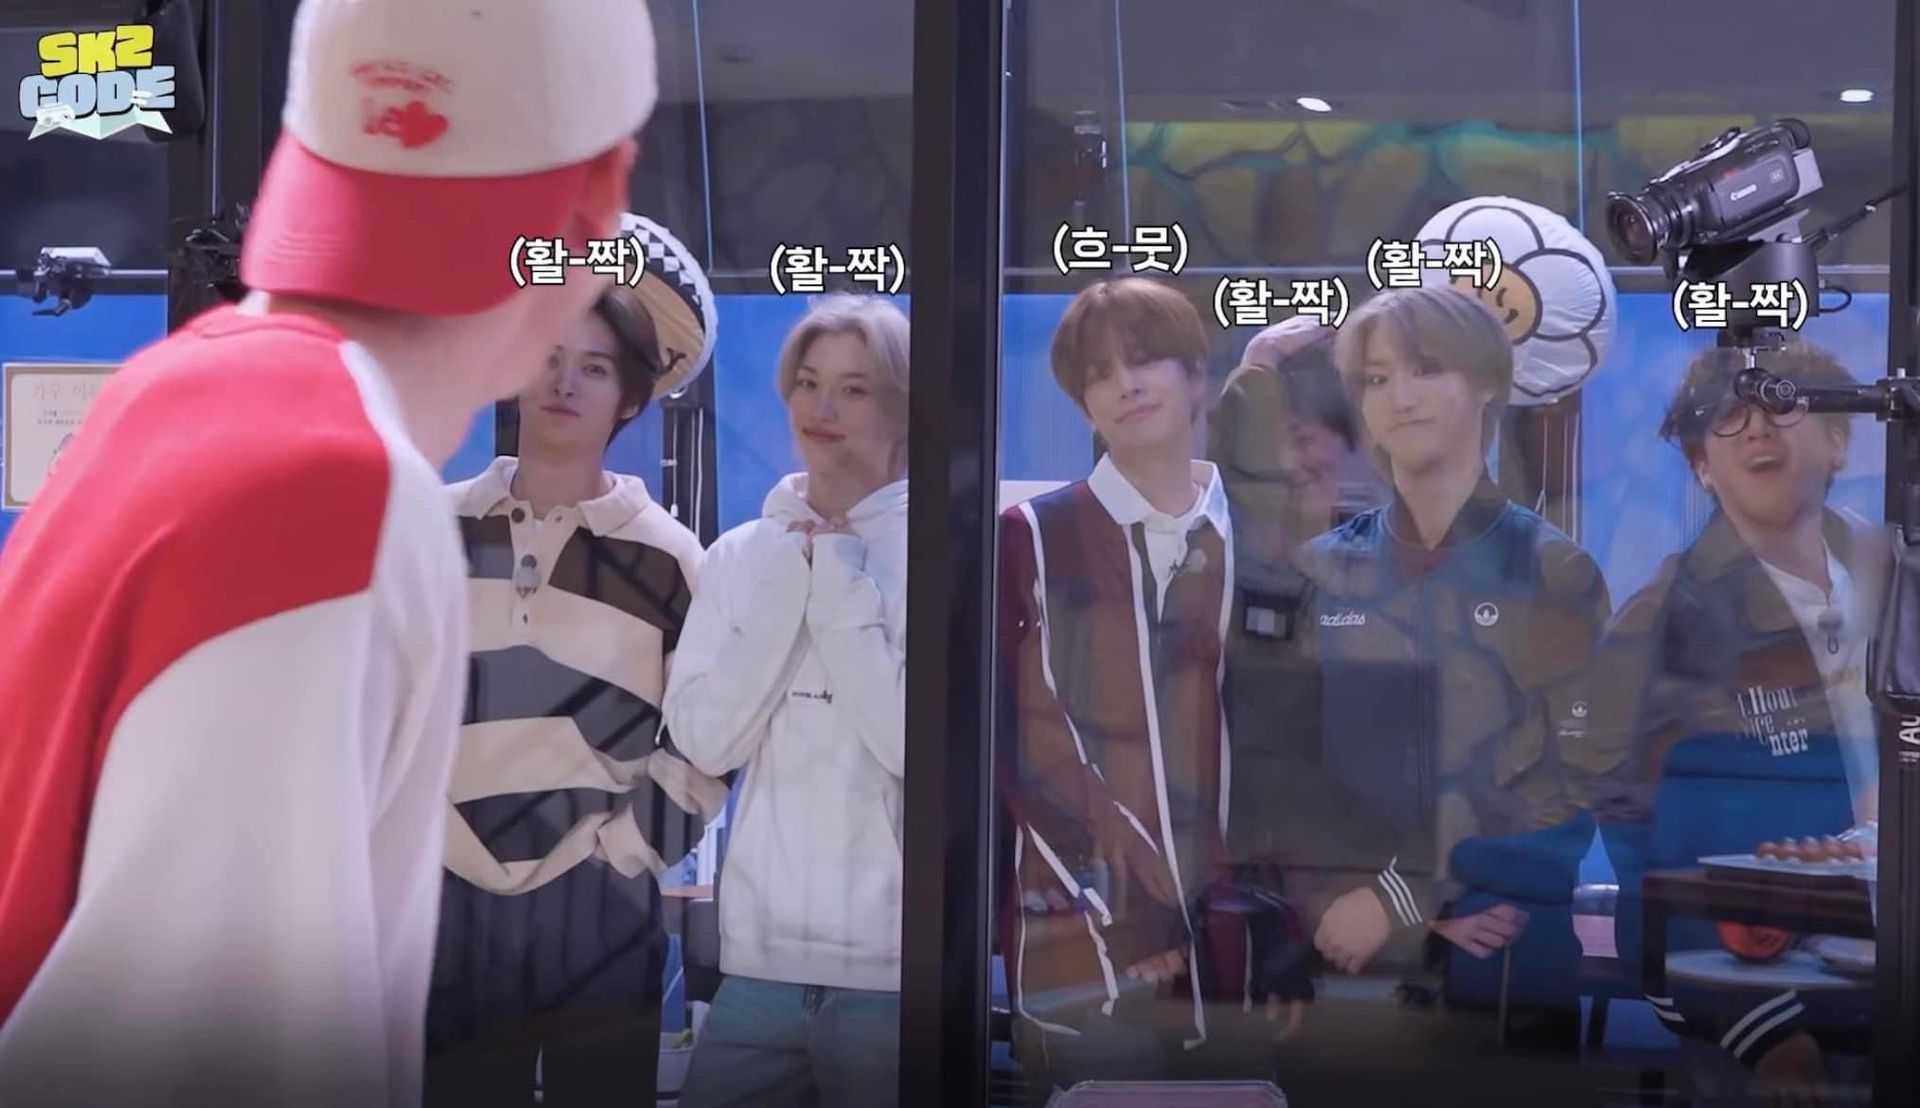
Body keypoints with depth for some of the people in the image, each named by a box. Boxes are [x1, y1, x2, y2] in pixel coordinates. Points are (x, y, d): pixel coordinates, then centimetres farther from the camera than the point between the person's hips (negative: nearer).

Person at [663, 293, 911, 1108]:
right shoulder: (742, 555, 7)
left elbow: (912, 745, -13)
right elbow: (706, 742, -1)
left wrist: (843, 594, -12)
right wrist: (787, 592, -7)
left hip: (896, 962, -3)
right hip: (761, 950, 3)